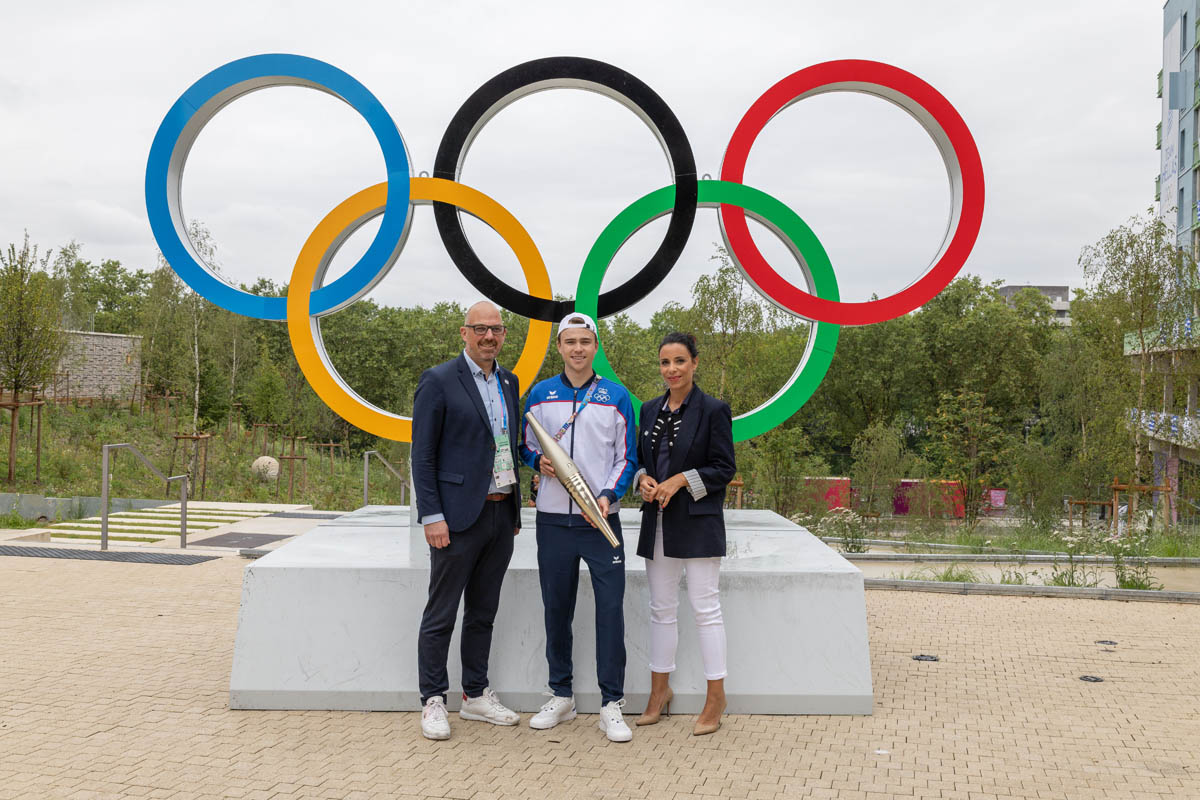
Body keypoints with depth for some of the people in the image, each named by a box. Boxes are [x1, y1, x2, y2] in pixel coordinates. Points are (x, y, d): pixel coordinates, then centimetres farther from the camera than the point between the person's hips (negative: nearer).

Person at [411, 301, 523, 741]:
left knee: (483, 612, 15)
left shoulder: (509, 382, 13)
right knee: (441, 615, 2)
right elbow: (423, 455, -9)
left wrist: (516, 510, 15)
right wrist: (432, 516, -14)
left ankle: (476, 695, 26)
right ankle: (433, 702, 13)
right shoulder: (438, 381, -7)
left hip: (501, 514, 6)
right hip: (459, 516, -6)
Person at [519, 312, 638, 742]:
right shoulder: (540, 395, 8)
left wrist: (608, 495, -11)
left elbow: (626, 457, 5)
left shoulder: (616, 396, 4)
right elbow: (527, 446, 15)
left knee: (611, 608, -5)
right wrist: (539, 462, -8)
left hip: (601, 519, -2)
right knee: (557, 608, 9)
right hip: (553, 519, 2)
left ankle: (611, 705, 4)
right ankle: (561, 696, 23)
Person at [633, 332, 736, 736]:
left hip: (698, 522, -6)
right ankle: (660, 690, 23)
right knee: (661, 608, 12)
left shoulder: (713, 410, -6)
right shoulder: (650, 410, 11)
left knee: (705, 606, -2)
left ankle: (716, 696, 8)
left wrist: (680, 481, -17)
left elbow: (724, 468, -8)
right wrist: (644, 479, -4)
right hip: (658, 521, 6)